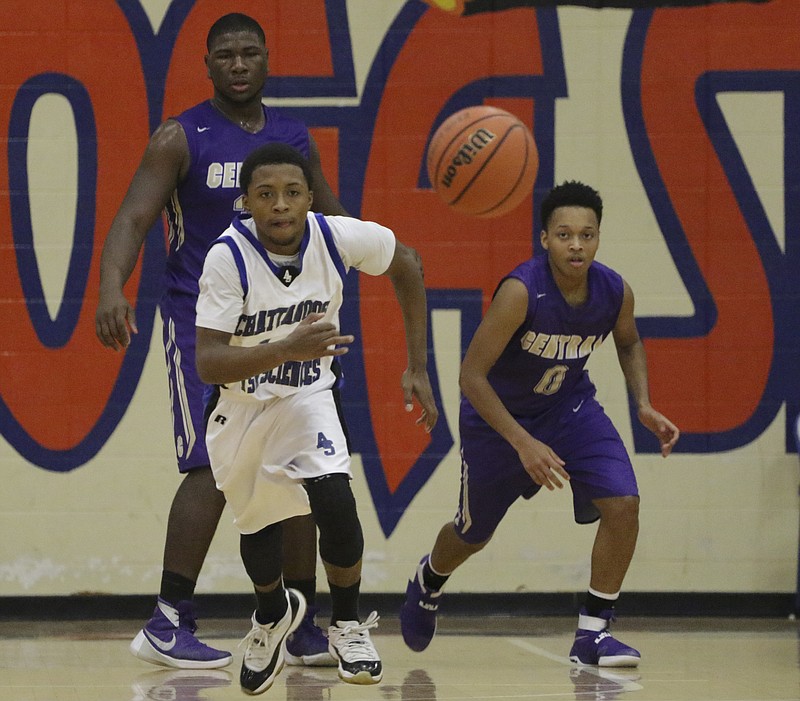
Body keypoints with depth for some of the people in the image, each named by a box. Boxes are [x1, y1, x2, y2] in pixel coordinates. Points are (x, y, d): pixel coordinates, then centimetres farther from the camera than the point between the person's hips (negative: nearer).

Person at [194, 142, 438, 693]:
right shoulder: (229, 258, -28)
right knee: (259, 526, 14)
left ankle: (348, 626, 0)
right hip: (241, 405, 0)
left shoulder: (338, 238, -21)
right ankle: (273, 614, 49)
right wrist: (289, 349, -49)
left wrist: (418, 369, -1)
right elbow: (208, 364, -33)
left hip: (307, 395, 0)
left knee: (334, 497, -24)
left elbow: (406, 266, 1)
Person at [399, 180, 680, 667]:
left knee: (623, 504, -17)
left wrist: (643, 405, -7)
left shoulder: (615, 293, -18)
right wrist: (523, 443, -36)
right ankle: (428, 582, 52)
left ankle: (592, 633, -4)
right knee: (473, 534, 16)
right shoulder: (521, 292, -34)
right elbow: (471, 375, -30)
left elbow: (629, 342, 8)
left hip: (569, 405, 3)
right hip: (499, 415, -3)